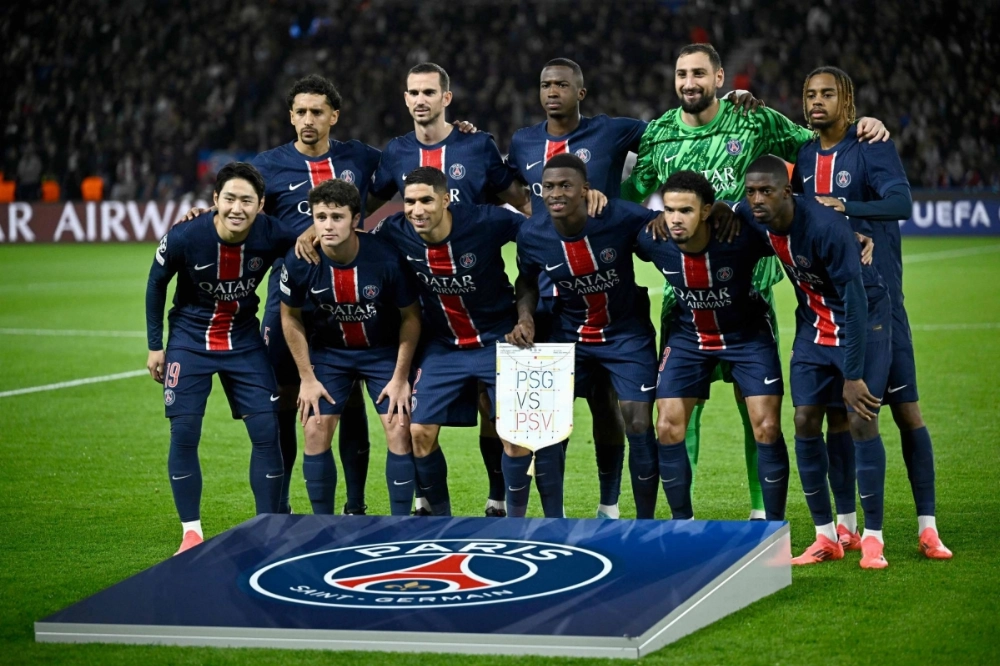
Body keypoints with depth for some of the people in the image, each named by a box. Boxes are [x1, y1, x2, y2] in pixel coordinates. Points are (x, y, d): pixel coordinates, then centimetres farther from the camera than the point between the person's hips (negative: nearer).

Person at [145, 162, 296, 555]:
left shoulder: (273, 236, -21)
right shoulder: (185, 238, -23)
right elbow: (156, 285, -5)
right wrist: (155, 345, -2)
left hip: (244, 339, 1)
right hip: (190, 340, -1)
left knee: (267, 431, -4)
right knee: (184, 432, -7)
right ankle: (191, 532, 4)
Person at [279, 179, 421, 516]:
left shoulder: (386, 257, -28)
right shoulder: (299, 262, -23)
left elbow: (411, 317, -12)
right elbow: (290, 317, -4)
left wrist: (400, 377, -11)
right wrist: (307, 377, -5)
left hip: (383, 350, -1)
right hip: (328, 352, 1)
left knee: (399, 431, -10)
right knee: (316, 431, -7)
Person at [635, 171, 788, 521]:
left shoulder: (741, 238, -32)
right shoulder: (652, 241, -24)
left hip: (748, 334, -2)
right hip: (688, 335, 2)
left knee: (767, 428, -9)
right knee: (668, 427, -4)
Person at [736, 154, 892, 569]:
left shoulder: (825, 228, -32)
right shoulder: (751, 217, -13)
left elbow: (855, 303, -28)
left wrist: (853, 375, -27)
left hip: (863, 320, -6)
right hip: (814, 323, 6)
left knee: (861, 421, -13)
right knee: (806, 422, -2)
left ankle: (873, 539, -4)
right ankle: (826, 538, 8)